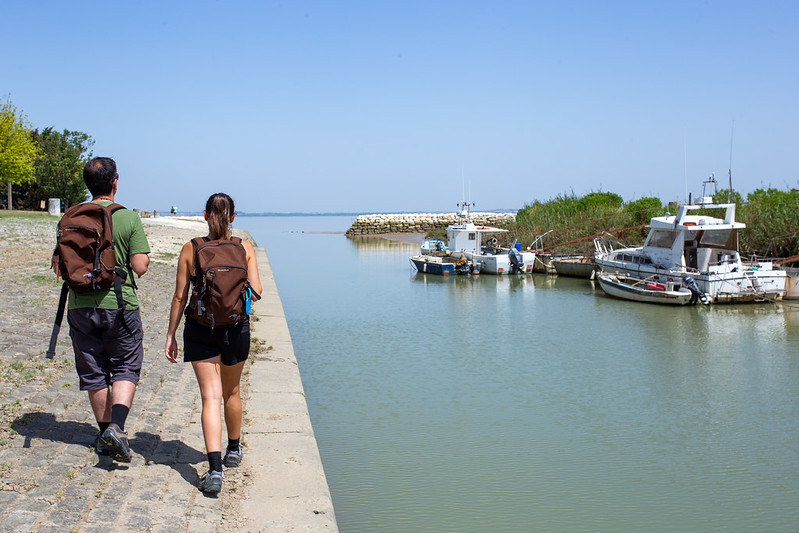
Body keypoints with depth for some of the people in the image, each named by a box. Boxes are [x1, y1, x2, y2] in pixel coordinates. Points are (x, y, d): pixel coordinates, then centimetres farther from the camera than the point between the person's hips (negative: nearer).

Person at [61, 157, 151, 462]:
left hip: (80, 307, 3)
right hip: (120, 305, -3)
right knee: (125, 368, 10)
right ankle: (116, 427, -9)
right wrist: (143, 254, 9)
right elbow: (140, 267, -12)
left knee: (93, 373, 13)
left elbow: (59, 267, 3)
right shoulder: (129, 219, -8)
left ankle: (105, 435, 23)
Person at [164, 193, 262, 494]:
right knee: (231, 392, 22)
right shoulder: (245, 248, -3)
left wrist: (170, 335, 5)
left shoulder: (190, 249, -4)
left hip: (200, 329, -1)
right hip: (236, 328, 1)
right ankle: (234, 450, 41)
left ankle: (215, 468, -16)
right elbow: (255, 292, -8)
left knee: (210, 397, -3)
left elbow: (180, 297, -3)